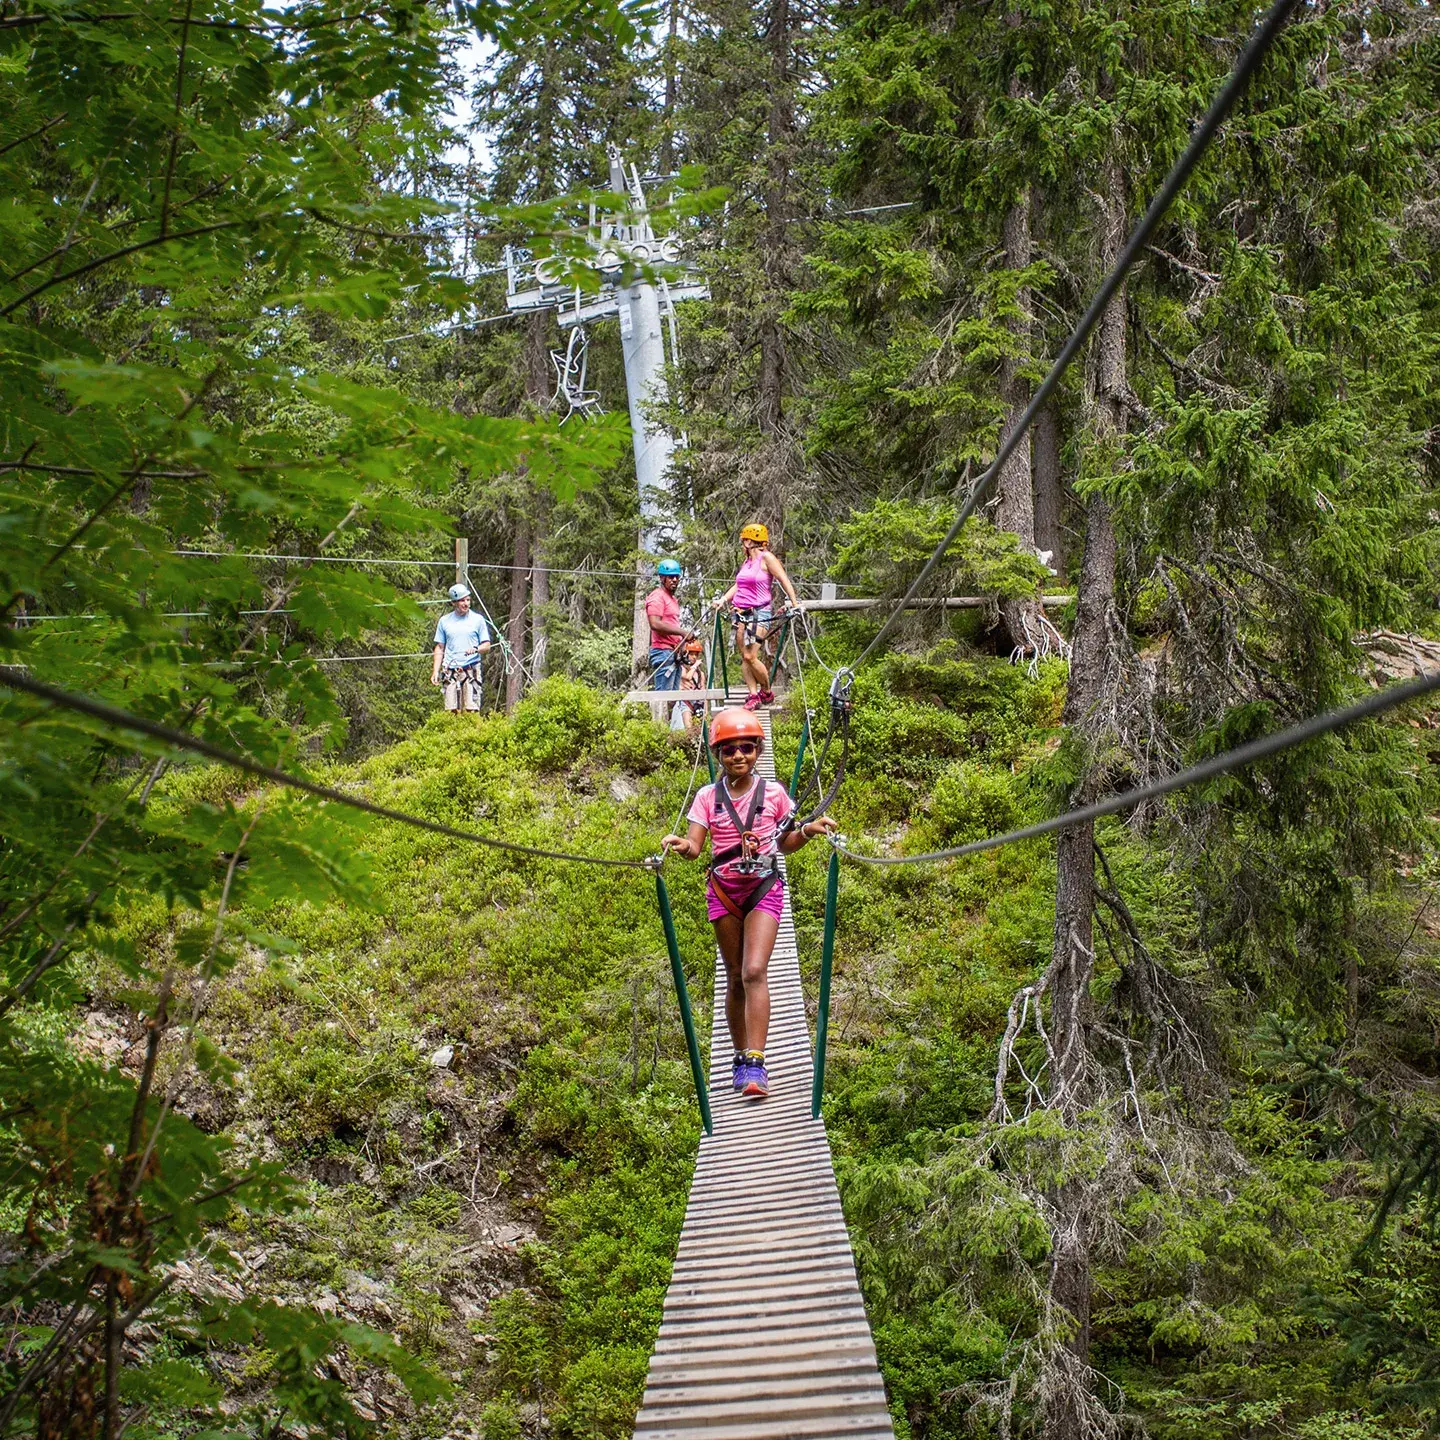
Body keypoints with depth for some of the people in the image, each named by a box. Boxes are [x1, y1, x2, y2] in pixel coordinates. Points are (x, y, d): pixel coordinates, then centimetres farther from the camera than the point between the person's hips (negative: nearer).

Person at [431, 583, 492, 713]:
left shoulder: (478, 619, 7)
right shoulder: (444, 621, 12)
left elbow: (487, 647, 7)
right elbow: (439, 648, 16)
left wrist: (475, 649, -16)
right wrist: (435, 671, 6)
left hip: (471, 669, -2)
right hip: (450, 671, 2)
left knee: (471, 710, -9)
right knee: (451, 711, -4)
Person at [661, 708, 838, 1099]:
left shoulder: (773, 794, 0)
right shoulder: (708, 797, 1)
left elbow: (784, 844, 11)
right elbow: (695, 846, -5)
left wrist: (808, 831, -8)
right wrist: (680, 845, -27)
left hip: (763, 888, -2)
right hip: (723, 890, 2)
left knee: (755, 971, -18)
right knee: (735, 978, 9)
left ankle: (754, 1064, -22)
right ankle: (741, 1058, 22)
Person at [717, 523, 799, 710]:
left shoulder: (766, 558, -5)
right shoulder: (747, 562, 18)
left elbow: (784, 580, -8)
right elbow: (737, 586, 20)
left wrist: (795, 603, -13)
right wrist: (724, 599, 5)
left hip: (759, 612, -8)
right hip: (741, 612, 8)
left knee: (750, 656, -15)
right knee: (744, 657, 2)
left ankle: (767, 693, 2)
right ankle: (754, 695, 4)